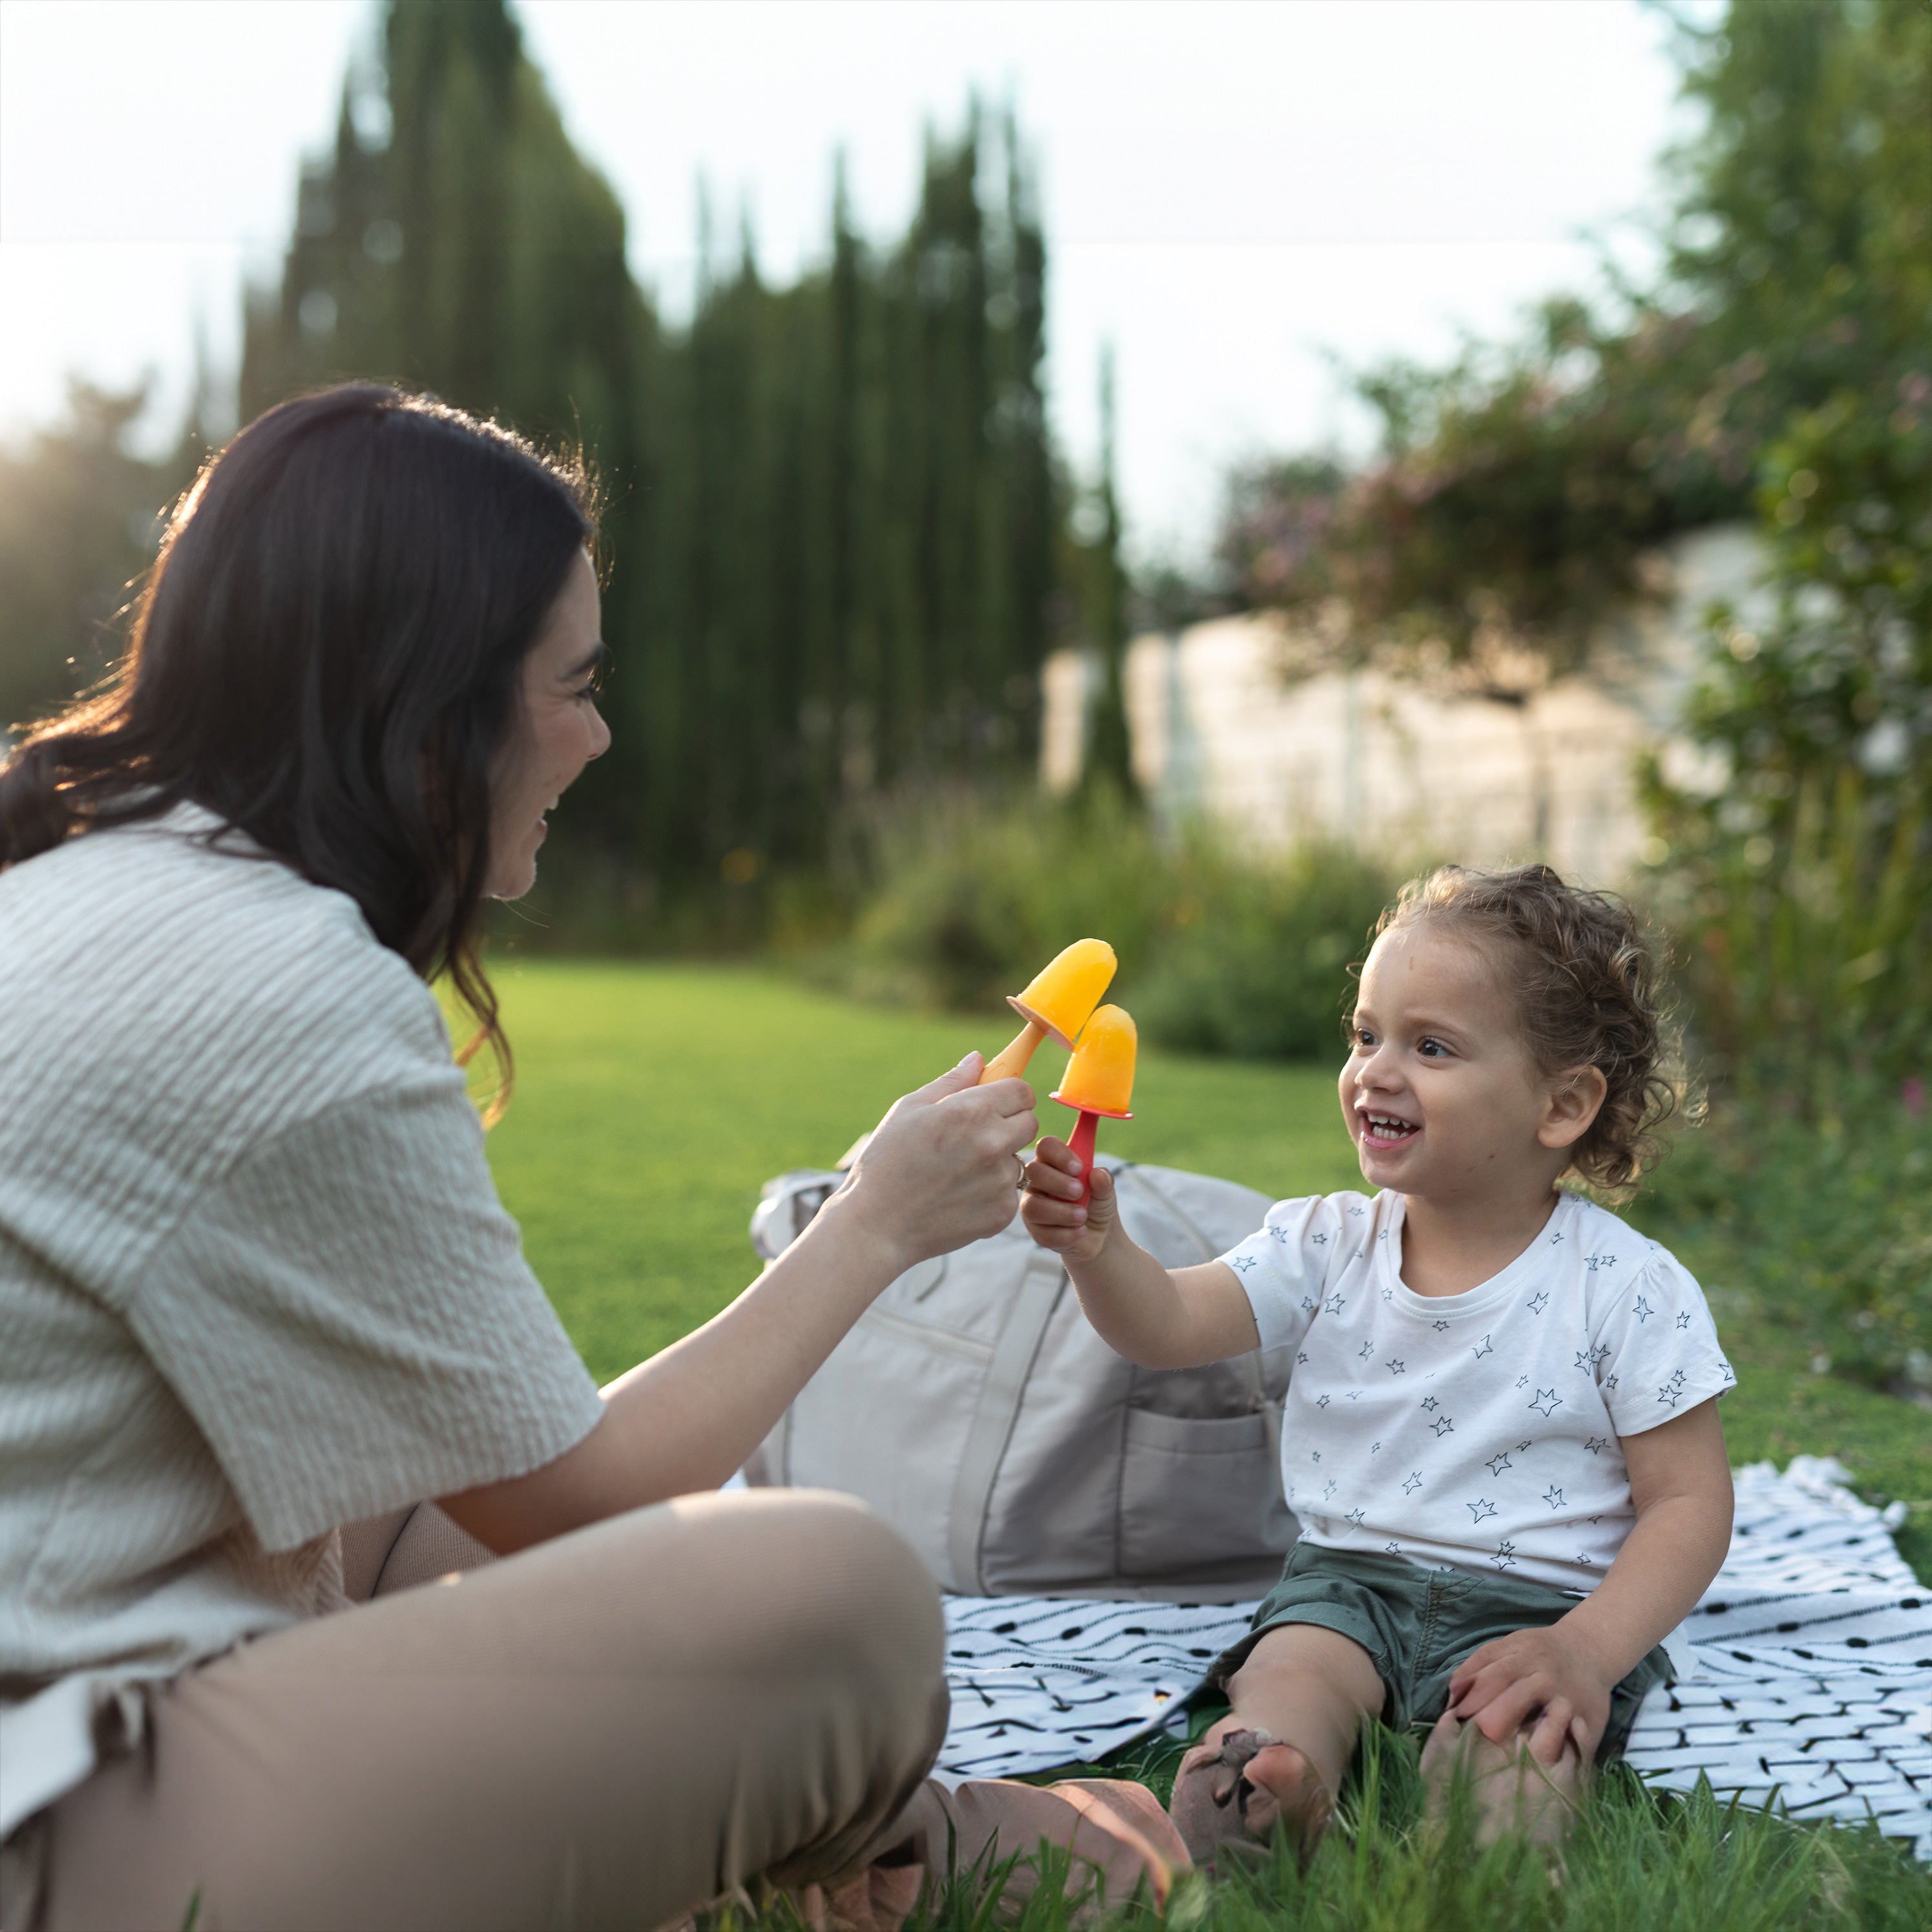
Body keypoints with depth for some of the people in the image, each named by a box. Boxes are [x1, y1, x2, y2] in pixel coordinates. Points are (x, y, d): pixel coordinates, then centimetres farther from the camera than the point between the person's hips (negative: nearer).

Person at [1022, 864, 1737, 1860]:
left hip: (1536, 1600, -2)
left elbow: (1690, 1503, -5)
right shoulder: (1328, 1244, 3)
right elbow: (1168, 1324, -7)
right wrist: (1096, 1247, -29)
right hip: (1350, 1578, 2)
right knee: (1288, 1676, -28)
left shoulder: (1626, 1286, -7)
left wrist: (1588, 1650, -19)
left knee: (1505, 1741, -33)